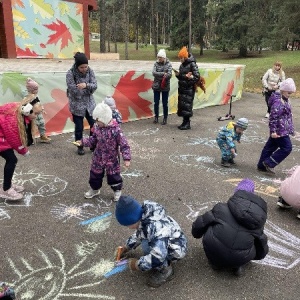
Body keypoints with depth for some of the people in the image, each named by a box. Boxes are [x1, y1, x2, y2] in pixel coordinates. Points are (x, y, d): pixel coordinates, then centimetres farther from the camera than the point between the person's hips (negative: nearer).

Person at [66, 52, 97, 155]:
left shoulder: (90, 71, -4)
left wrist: (86, 85, -29)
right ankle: (80, 147, 26)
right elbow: (73, 90, -19)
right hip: (76, 105, -4)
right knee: (79, 127, 6)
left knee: (94, 125, 9)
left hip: (89, 103, 4)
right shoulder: (70, 73, -16)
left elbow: (95, 85, -9)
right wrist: (88, 89, -12)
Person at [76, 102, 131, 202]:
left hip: (111, 159, -5)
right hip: (98, 158, 5)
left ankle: (117, 191, 35)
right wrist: (83, 142, 0)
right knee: (95, 174, 18)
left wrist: (126, 158, -27)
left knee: (113, 176, 10)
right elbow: (93, 139, 10)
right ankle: (94, 189, 43)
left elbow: (124, 145, -22)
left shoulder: (116, 130, -25)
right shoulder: (97, 127, -7)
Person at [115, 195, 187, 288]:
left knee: (146, 245, -28)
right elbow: (138, 234, 14)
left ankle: (165, 270, -6)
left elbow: (158, 256, -40)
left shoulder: (155, 227, -37)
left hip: (176, 249, -9)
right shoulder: (143, 216, -9)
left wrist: (138, 264, -28)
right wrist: (126, 247, 16)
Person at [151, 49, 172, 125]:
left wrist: (159, 75, -27)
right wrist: (163, 74, -20)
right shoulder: (156, 63, 1)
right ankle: (156, 117, 21)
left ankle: (165, 118, 16)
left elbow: (169, 74, -15)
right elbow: (154, 73, -11)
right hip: (156, 86, 2)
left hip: (165, 87, -2)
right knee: (156, 103, 7)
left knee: (165, 103, 5)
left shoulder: (168, 64, -4)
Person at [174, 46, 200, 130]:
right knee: (181, 104, 8)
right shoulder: (182, 65, 13)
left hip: (189, 89, -8)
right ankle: (185, 122, 18)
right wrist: (178, 75, 1)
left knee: (186, 105, -9)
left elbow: (197, 77, -14)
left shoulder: (192, 64, -10)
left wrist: (190, 77, -29)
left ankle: (187, 123, -2)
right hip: (182, 88, 8)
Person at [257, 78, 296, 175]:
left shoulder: (285, 100, 12)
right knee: (287, 148, -6)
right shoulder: (278, 102, -21)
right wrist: (273, 131, -25)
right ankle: (269, 163, 0)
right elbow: (273, 117, -24)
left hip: (283, 130, 10)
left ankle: (262, 166, 23)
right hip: (280, 131, -10)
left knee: (271, 147, 14)